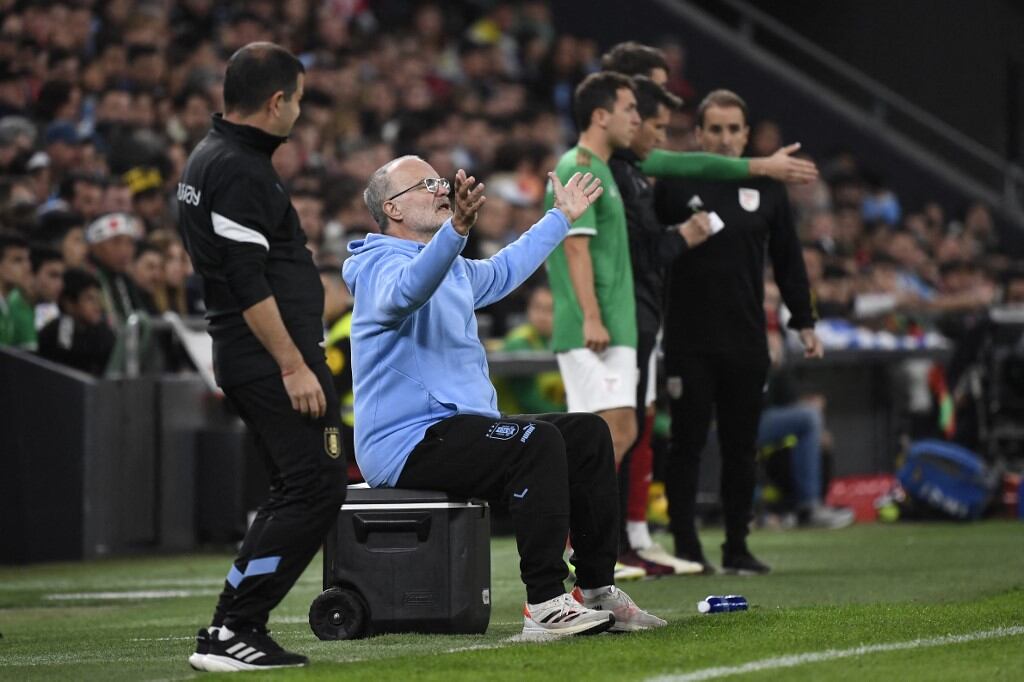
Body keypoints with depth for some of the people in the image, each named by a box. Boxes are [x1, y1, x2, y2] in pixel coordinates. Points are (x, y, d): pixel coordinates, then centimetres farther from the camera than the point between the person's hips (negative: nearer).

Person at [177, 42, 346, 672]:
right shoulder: (240, 171, -16)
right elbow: (248, 284, -22)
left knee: (298, 491, 15)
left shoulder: (207, 159, 17)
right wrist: (293, 366, -21)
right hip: (271, 358, -11)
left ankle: (240, 628, 11)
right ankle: (230, 632, -13)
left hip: (248, 359, 11)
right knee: (317, 487, -12)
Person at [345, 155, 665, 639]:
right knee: (537, 442, -30)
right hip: (407, 445, -11)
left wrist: (561, 217, 49)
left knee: (588, 433, 5)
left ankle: (596, 590, 6)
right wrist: (457, 228, -55)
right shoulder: (384, 268, -12)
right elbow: (411, 287, -38)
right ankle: (545, 606, -32)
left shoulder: (455, 272, 20)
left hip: (457, 428, 11)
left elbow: (504, 270, 41)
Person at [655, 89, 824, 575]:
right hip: (689, 342, -3)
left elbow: (787, 258, 15)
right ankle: (686, 548, 4)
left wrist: (804, 323, 14)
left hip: (747, 341, 3)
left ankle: (737, 547, 15)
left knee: (741, 448, 7)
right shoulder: (677, 185, -1)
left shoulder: (765, 188, 9)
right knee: (687, 445, -1)